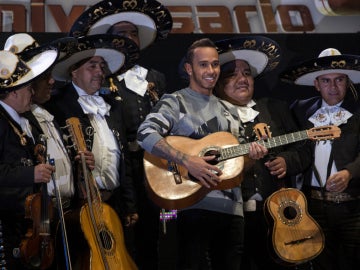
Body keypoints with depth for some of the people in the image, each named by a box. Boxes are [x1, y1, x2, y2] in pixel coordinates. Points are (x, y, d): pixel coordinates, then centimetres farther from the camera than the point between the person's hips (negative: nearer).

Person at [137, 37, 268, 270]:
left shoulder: (228, 110, 21)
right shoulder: (175, 102, 1)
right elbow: (145, 133, -17)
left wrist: (250, 155, 1)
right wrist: (187, 160, -25)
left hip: (232, 207, 6)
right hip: (195, 204, -6)